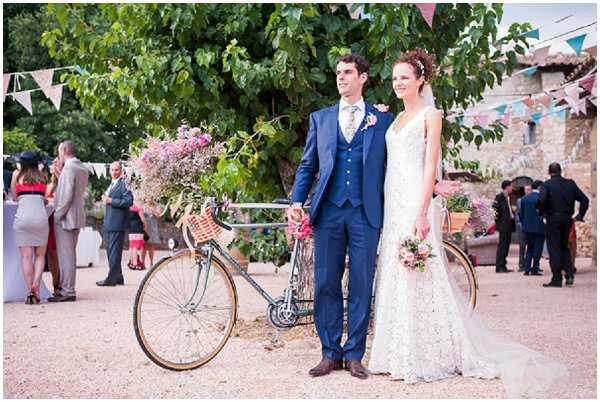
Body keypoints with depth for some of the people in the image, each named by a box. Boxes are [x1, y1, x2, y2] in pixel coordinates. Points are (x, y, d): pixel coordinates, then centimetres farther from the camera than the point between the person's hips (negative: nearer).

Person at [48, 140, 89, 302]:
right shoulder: (83, 169, 13)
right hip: (77, 217, 10)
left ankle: (68, 292, -3)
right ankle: (68, 288, 23)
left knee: (66, 255, -5)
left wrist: (57, 214, -14)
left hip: (65, 217, -10)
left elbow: (67, 195, -21)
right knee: (70, 254, 16)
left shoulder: (69, 168, -16)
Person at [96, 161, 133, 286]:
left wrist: (111, 200, -18)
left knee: (114, 251, -9)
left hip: (117, 224, -10)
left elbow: (129, 201, -18)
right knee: (110, 251, 12)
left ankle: (112, 278, -8)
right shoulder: (111, 185, 22)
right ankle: (118, 278, 18)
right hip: (109, 224, 10)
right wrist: (105, 199, 12)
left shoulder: (123, 184, -7)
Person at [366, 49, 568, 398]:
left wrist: (422, 213, -19)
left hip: (416, 202, -8)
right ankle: (401, 355, 13)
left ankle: (428, 356, 0)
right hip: (393, 204, 8)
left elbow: (430, 166, -11)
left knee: (419, 277, -7)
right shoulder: (397, 118, 19)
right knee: (394, 276, 7)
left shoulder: (430, 114, -3)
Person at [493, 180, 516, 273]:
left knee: (506, 245, 10)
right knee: (502, 245, -9)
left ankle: (503, 266, 14)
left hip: (508, 225, 9)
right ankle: (499, 267, -8)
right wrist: (498, 217, -15)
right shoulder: (500, 196, -10)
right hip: (503, 225, -9)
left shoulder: (507, 197, 18)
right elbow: (494, 206, -20)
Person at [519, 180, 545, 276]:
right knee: (538, 248, 4)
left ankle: (526, 269, 8)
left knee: (529, 248, 13)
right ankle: (534, 269, 4)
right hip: (539, 228, -5)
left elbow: (520, 213, 7)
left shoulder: (524, 198, 4)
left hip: (527, 228, 5)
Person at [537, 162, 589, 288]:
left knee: (554, 249, 1)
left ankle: (557, 279, 0)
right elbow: (584, 200, 5)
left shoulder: (547, 185, -7)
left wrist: (542, 212, -5)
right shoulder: (571, 184, 7)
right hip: (567, 219, 4)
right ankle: (569, 274, 5)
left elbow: (541, 201, -22)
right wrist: (580, 215, 11)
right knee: (564, 247, 19)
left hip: (553, 219, -4)